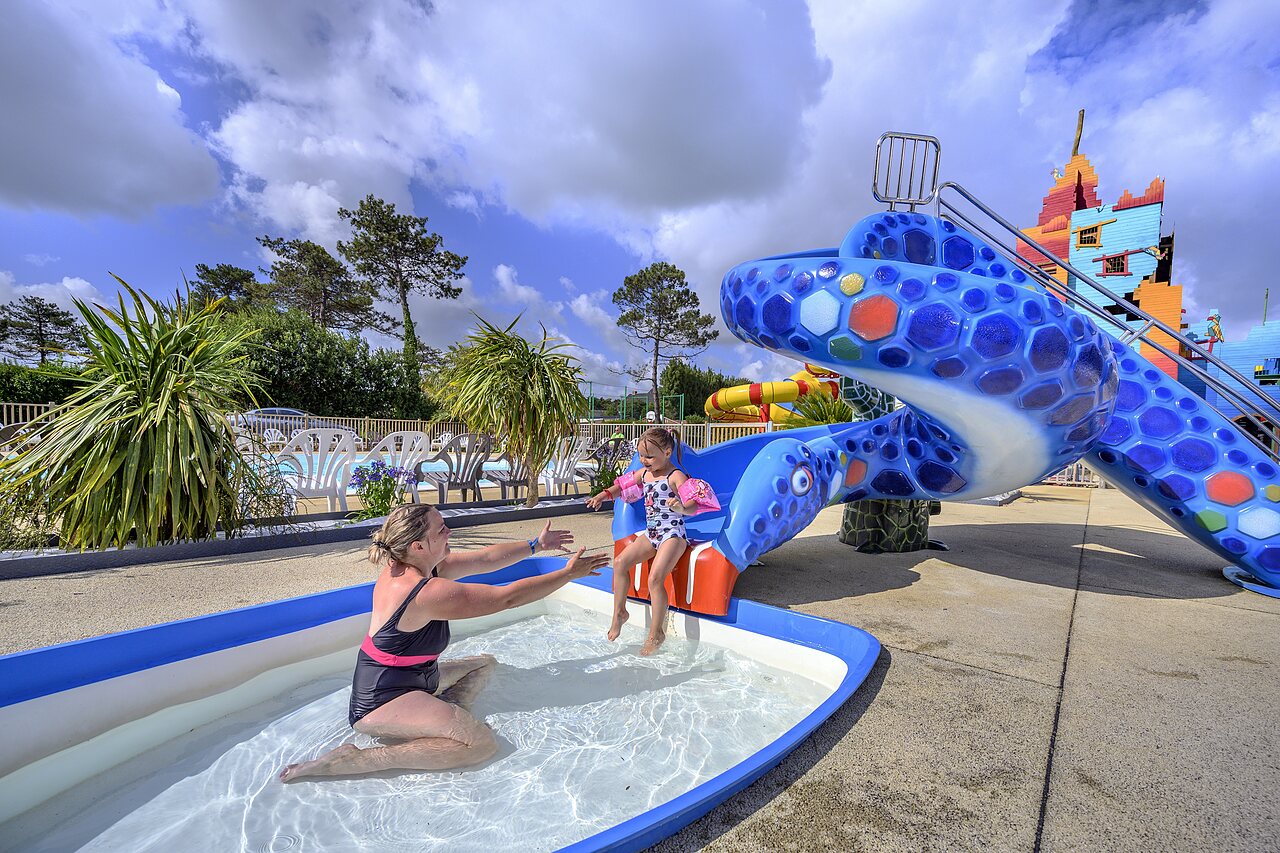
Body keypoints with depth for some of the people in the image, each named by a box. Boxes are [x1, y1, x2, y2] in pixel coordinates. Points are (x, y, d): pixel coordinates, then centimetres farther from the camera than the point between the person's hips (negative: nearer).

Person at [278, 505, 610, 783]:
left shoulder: (408, 567, -2)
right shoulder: (430, 592, -31)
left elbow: (486, 558, 3)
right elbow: (508, 598, -27)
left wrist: (537, 544, 6)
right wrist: (569, 573, -19)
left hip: (415, 678, 10)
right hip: (383, 700, -10)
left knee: (485, 663, 22)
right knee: (482, 743, -23)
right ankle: (357, 760, -14)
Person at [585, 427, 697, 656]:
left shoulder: (676, 476, -15)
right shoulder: (644, 472, 8)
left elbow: (693, 508, -24)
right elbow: (623, 486, 20)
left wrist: (681, 508, -47)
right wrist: (603, 495, 3)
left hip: (673, 534, -8)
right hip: (651, 533, 8)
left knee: (655, 578, -22)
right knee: (620, 562, -2)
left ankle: (656, 633, -6)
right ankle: (619, 613, 14)